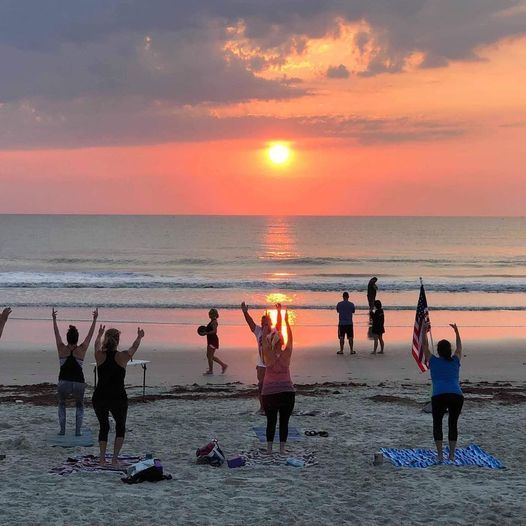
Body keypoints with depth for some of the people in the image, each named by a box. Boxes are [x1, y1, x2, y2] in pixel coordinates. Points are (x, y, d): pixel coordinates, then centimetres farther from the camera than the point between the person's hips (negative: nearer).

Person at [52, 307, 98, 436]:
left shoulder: (62, 349, 0)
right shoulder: (82, 350, -1)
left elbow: (56, 333, 13)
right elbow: (90, 334, 8)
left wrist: (54, 319, 24)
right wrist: (95, 319, 17)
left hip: (63, 383, 0)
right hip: (79, 383, 0)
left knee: (61, 404, 28)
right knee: (80, 406, 25)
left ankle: (62, 429, 15)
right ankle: (78, 430, 10)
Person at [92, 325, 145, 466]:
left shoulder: (100, 356, -2)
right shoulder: (122, 357, -7)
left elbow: (97, 344, 23)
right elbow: (134, 347, 15)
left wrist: (100, 334, 44)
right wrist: (139, 337, 36)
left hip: (99, 399, 2)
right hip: (118, 399, -2)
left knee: (103, 426, 21)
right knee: (120, 427, 17)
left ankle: (102, 458, 12)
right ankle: (115, 458, 5)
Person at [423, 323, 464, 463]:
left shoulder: (433, 361, 15)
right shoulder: (455, 361, 19)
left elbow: (425, 346, 29)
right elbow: (459, 347, 39)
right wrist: (456, 331, 47)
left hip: (439, 396, -2)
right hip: (457, 396, 2)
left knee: (437, 423, 16)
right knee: (453, 424, 19)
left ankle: (440, 455, 7)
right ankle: (452, 455, 16)